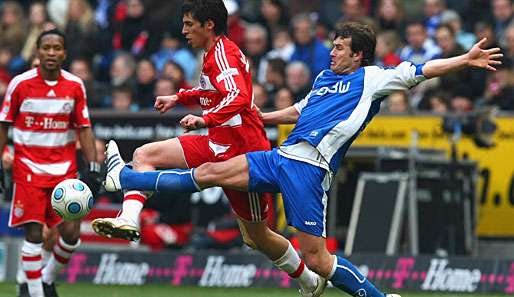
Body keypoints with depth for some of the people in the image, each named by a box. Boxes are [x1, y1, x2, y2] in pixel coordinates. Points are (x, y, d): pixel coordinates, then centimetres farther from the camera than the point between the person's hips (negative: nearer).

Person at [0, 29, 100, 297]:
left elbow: (84, 129, 7)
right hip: (29, 167, -2)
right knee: (34, 233, -7)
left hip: (64, 168, 2)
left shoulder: (75, 85, 2)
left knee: (71, 232, -5)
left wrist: (93, 167, -1)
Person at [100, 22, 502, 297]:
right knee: (209, 173, 5)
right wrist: (264, 117, 38)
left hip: (308, 167, -7)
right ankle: (124, 178, 9)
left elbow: (421, 71, -3)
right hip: (281, 157, 7)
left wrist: (465, 59, -13)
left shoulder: (371, 79, 3)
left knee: (316, 259, -11)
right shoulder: (325, 77, 24)